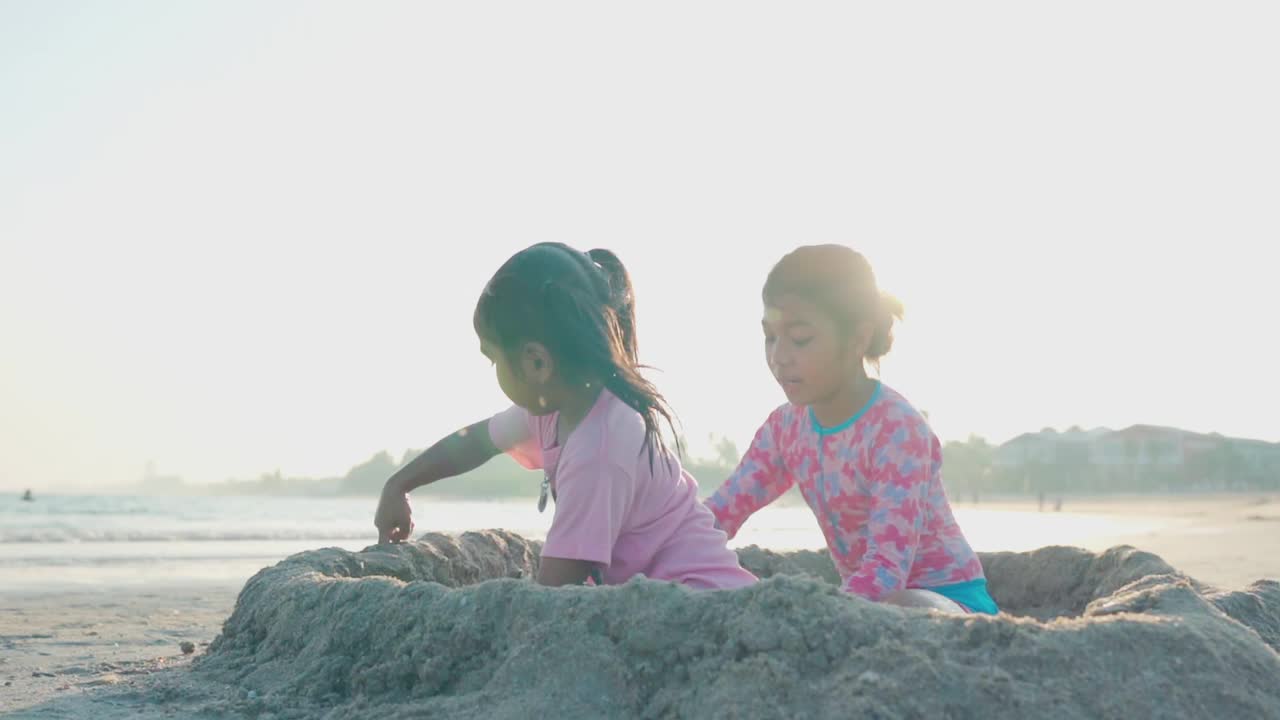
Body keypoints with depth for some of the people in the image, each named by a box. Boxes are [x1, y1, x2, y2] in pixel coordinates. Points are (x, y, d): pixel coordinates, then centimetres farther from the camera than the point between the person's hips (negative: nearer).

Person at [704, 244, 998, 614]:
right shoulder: (786, 428, 0)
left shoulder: (897, 428, -24)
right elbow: (717, 516, -3)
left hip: (947, 601, -7)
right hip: (870, 601, 7)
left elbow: (888, 569, -32)